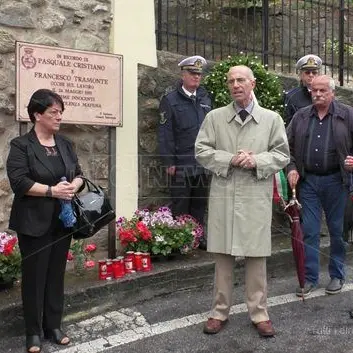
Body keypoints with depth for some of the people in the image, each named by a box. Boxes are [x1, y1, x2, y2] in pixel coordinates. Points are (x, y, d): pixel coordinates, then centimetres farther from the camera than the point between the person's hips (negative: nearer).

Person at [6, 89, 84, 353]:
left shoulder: (65, 144, 10)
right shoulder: (21, 146, -7)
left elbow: (79, 174, 11)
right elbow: (19, 182, -16)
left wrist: (73, 186, -10)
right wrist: (52, 190, -22)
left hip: (63, 221, 5)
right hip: (35, 223, -5)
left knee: (57, 274, 13)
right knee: (35, 276, 5)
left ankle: (54, 326, 27)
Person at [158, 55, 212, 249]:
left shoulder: (205, 98, 13)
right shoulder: (170, 100, -2)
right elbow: (165, 133, -6)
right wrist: (169, 162, -11)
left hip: (203, 163, 5)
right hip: (181, 164, -5)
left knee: (200, 204, 14)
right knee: (180, 206, 3)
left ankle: (198, 237, 25)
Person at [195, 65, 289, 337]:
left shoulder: (272, 119, 7)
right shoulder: (214, 117, 7)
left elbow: (282, 155, 5)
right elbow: (202, 151, 2)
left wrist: (257, 161, -13)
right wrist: (230, 159, -12)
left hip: (257, 196, 0)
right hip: (223, 195, 1)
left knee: (256, 257, 6)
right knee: (223, 256, 8)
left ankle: (259, 314, 21)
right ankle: (220, 312, 22)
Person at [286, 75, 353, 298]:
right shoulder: (300, 117, 8)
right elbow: (288, 146, 10)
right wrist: (291, 168, -2)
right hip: (307, 180, 2)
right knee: (309, 231, 5)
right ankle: (310, 278, 15)